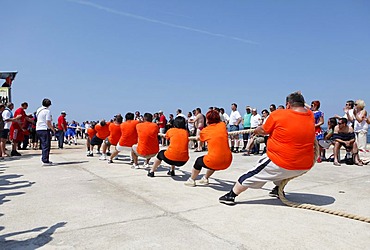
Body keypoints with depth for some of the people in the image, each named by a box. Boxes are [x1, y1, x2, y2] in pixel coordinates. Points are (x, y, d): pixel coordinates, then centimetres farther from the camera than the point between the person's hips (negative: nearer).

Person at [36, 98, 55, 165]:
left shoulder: (38, 110, 12)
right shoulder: (47, 111, -11)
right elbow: (48, 122, -16)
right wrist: (53, 130, -5)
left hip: (38, 129, 8)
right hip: (45, 129, -8)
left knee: (43, 145, 18)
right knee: (46, 145, -3)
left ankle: (44, 158, 25)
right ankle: (45, 161, -4)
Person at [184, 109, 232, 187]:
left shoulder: (205, 131, 1)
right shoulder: (223, 125, 4)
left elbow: (200, 139, 23)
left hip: (214, 162, -4)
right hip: (227, 162, 4)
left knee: (199, 160, 25)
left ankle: (191, 180, 38)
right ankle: (205, 178, 48)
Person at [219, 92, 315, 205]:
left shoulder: (278, 114, -13)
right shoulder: (310, 116, 1)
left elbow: (264, 131, 0)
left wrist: (256, 130, 21)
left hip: (282, 164, -5)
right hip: (305, 166, 6)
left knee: (253, 174, 9)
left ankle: (231, 196, 15)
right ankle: (278, 189, 42)